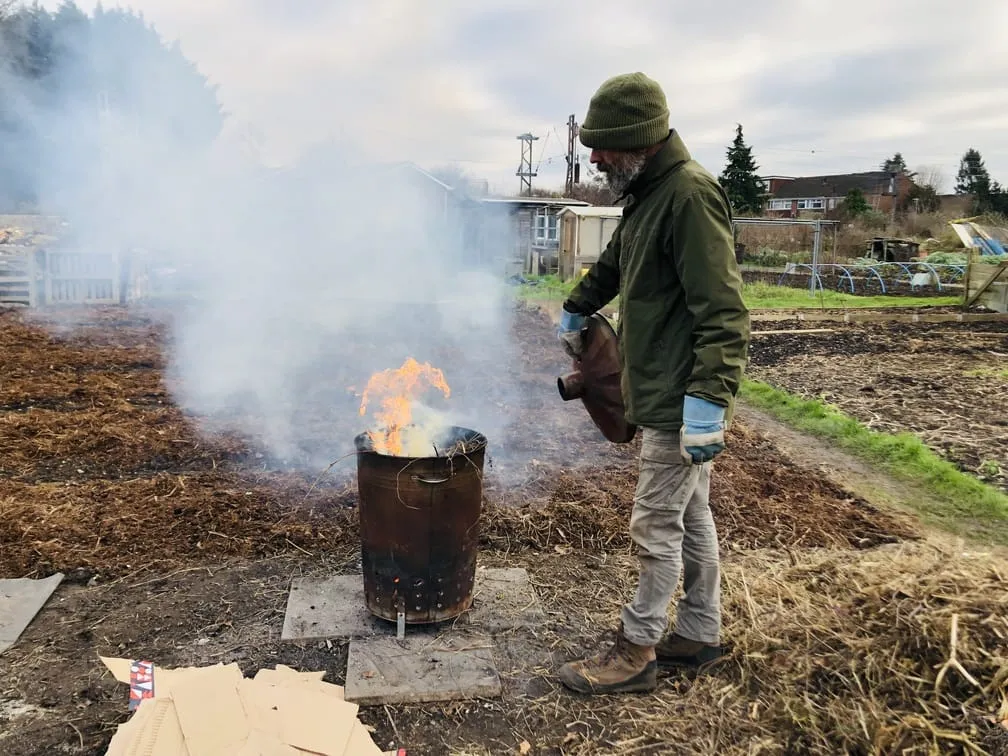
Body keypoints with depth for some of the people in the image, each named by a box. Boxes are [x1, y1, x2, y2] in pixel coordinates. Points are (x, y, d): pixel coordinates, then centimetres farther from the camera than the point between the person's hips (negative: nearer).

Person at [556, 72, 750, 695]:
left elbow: (722, 308, -25)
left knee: (657, 526, 0)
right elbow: (613, 263, 32)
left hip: (683, 401, -10)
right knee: (692, 516, 18)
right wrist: (576, 309, 44)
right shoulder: (649, 193, 14)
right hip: (665, 393, 10)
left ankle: (636, 651, 15)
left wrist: (709, 397, -30)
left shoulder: (690, 193, -18)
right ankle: (701, 633, 32)